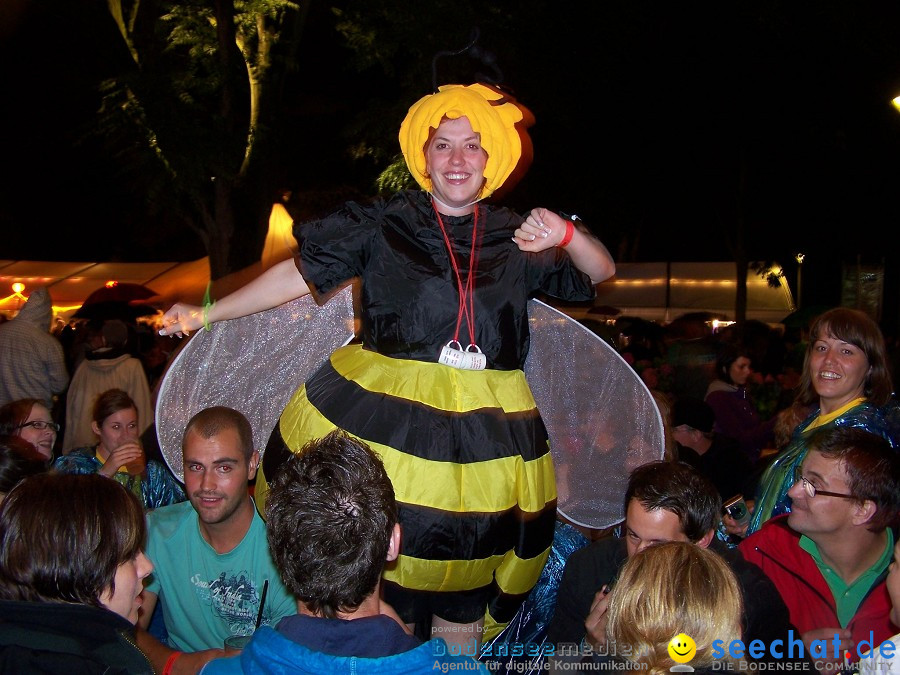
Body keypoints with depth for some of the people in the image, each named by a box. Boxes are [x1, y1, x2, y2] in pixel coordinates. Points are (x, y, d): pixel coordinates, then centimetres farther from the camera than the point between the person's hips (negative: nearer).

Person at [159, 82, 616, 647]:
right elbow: (300, 275, 3)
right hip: (378, 418, -2)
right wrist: (205, 315, 2)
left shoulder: (517, 240, 7)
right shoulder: (384, 225, 1)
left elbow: (602, 271, 12)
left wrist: (565, 235, -10)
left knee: (464, 606, 9)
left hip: (486, 431, 2)